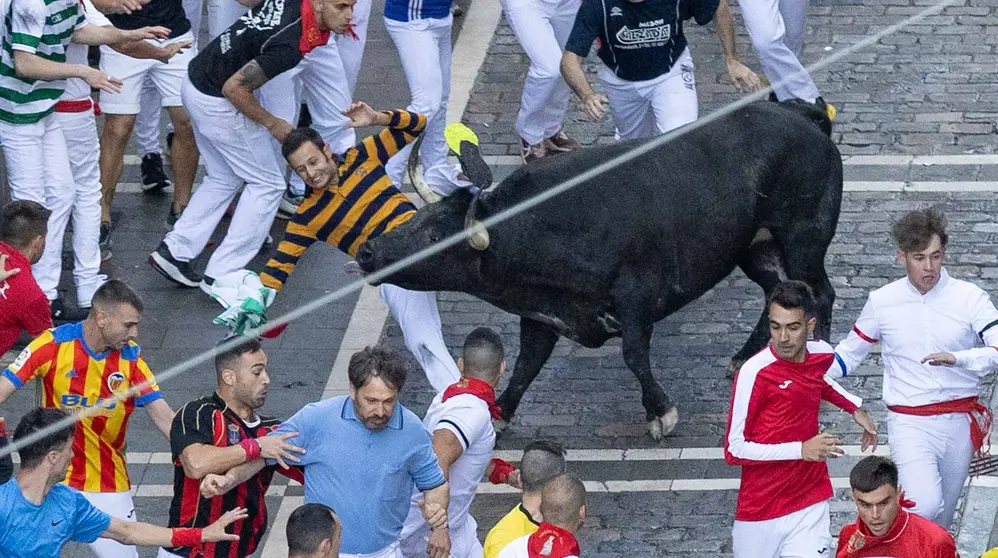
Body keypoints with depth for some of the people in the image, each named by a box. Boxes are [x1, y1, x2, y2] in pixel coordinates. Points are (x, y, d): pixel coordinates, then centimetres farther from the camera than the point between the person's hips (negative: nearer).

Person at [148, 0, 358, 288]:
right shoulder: (288, 47, -30)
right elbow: (234, 88, -26)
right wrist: (272, 124, -10)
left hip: (196, 85, 9)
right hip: (218, 102, -9)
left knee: (223, 179, 22)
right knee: (268, 183, 5)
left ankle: (173, 251, 18)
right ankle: (222, 275, 4)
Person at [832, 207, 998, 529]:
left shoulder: (969, 298, -5)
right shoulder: (882, 302, -2)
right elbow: (851, 352, 13)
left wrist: (957, 358, -31)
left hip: (959, 421, 2)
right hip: (909, 423, -2)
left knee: (942, 517, 13)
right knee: (925, 507, -25)